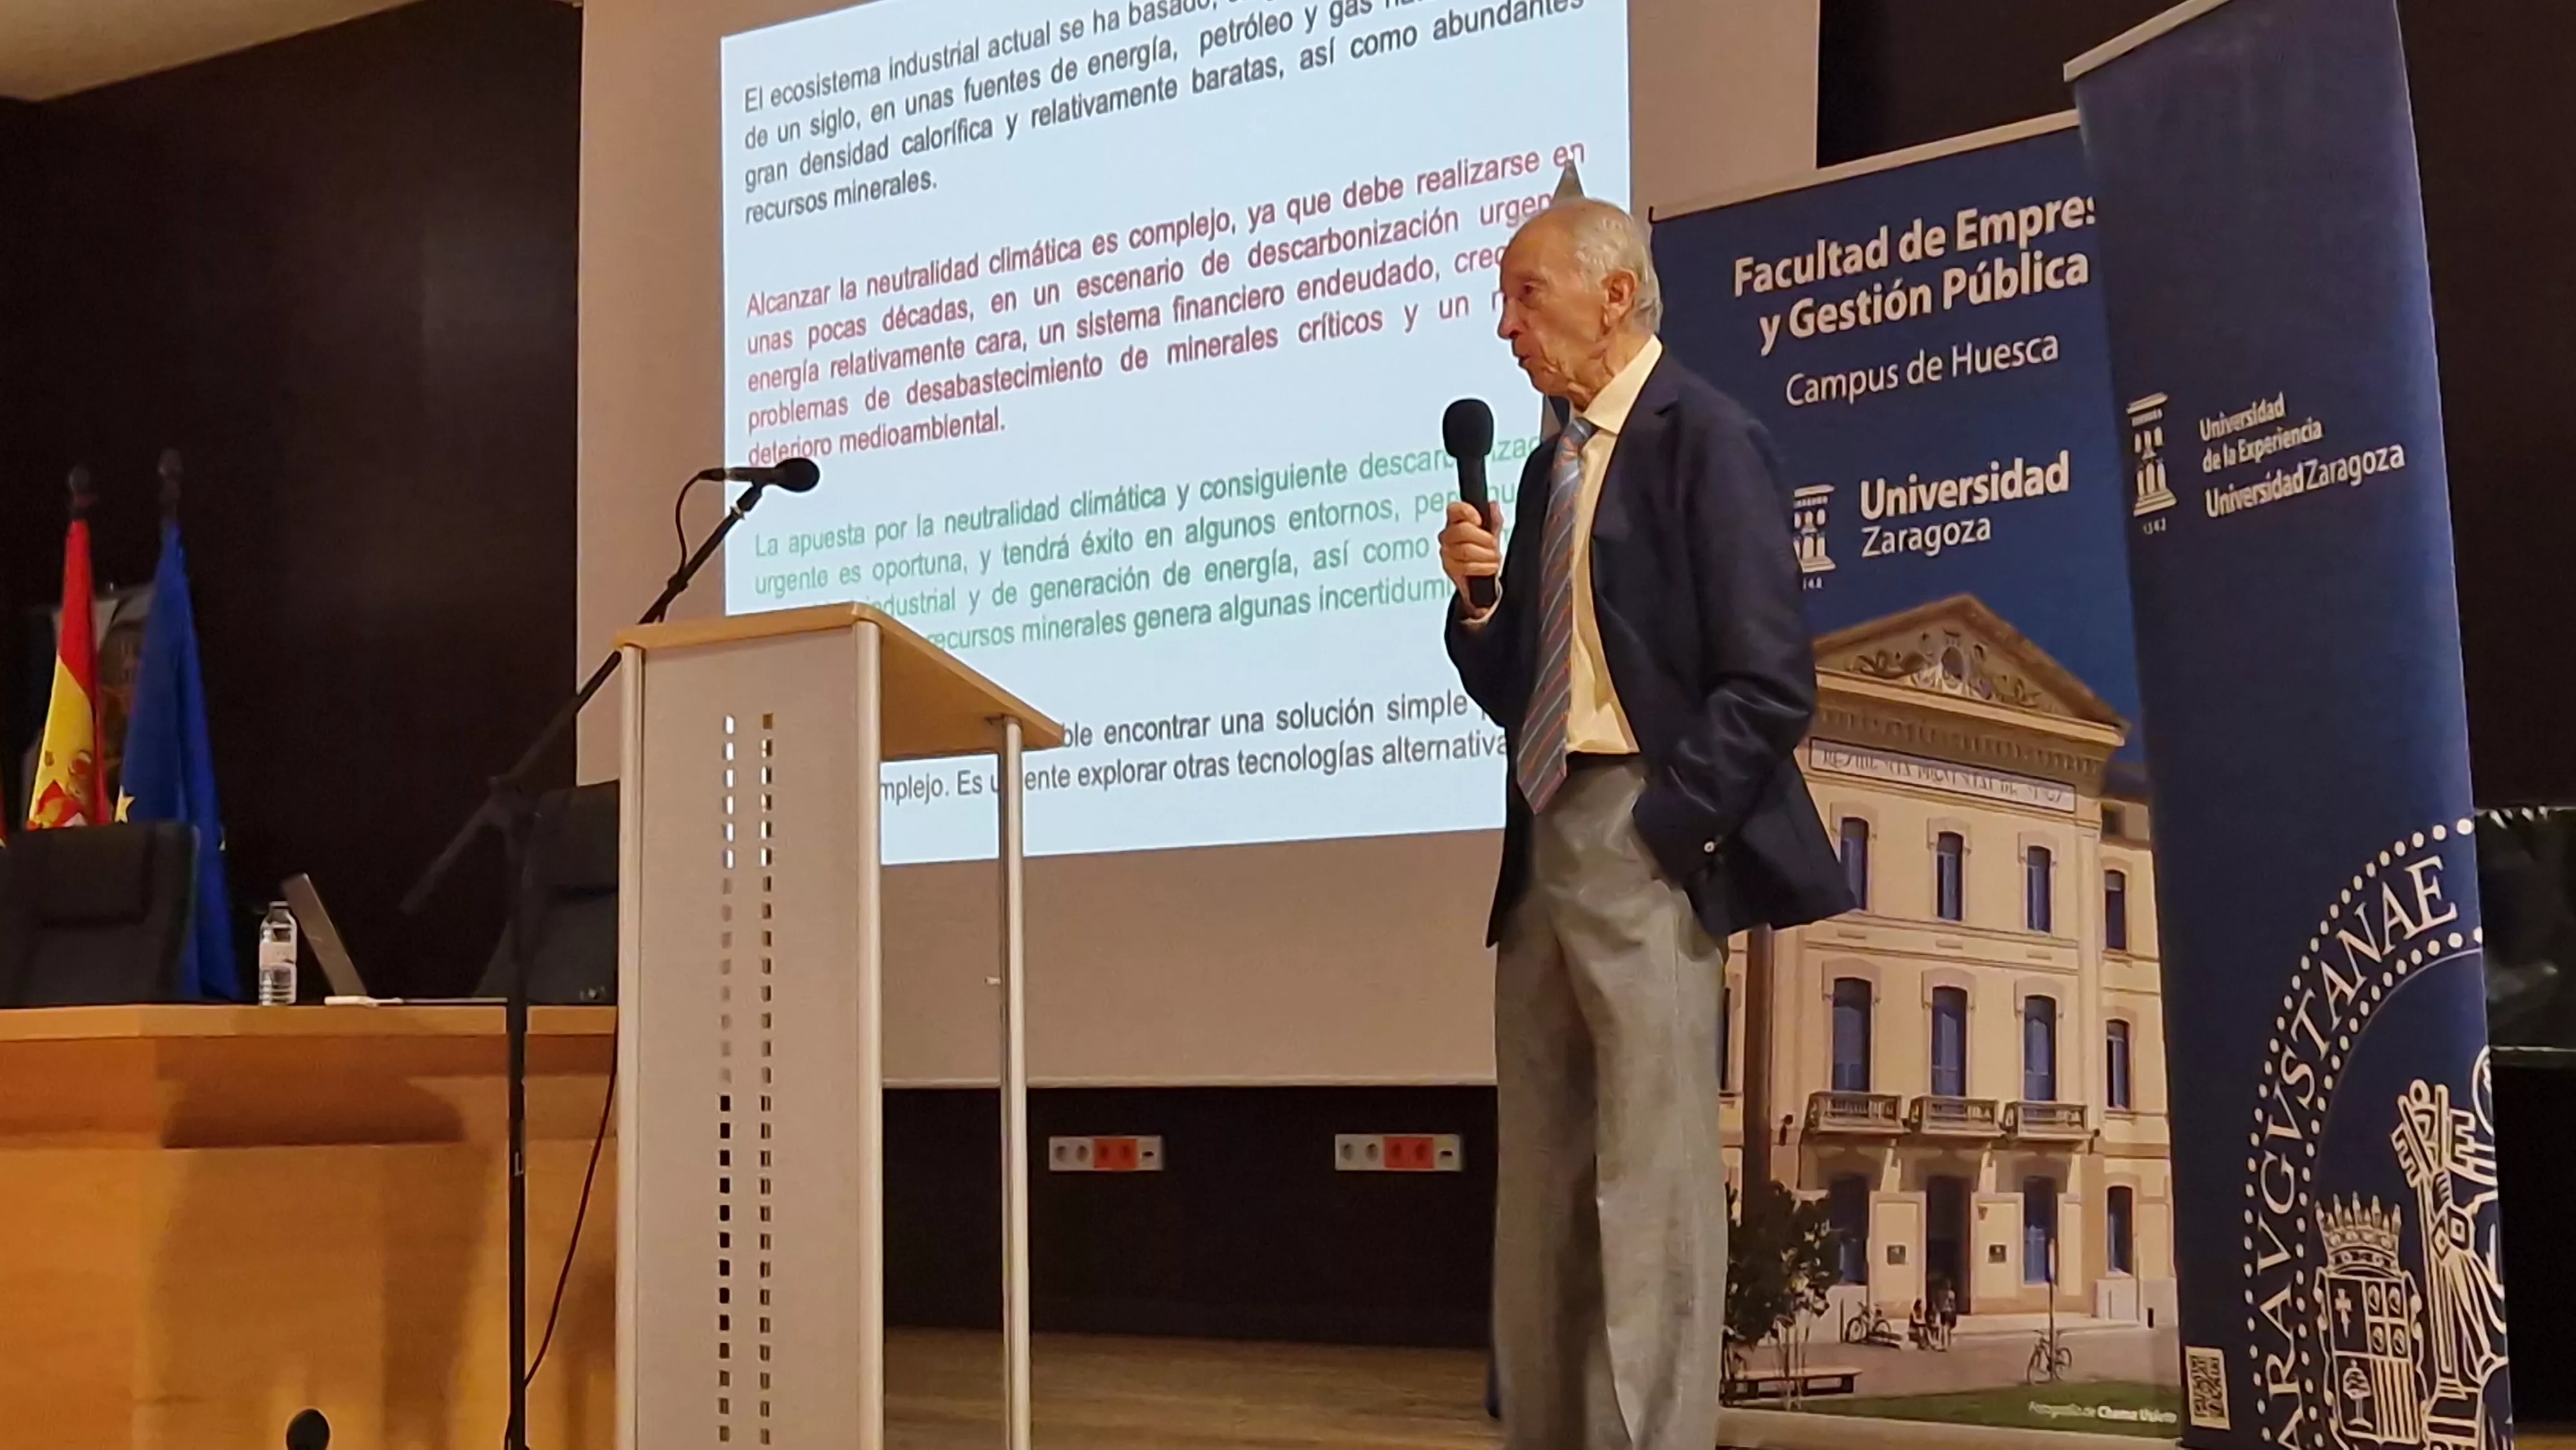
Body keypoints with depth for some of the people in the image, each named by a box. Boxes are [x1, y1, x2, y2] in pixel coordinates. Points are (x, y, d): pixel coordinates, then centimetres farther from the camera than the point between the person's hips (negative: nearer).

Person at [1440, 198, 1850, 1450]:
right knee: (1538, 1190, 12)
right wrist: (1478, 597, 0)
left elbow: (1768, 678, -13)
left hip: (1642, 843, -8)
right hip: (1545, 844, 8)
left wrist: (1662, 832, -16)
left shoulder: (1703, 437, -6)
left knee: (1649, 1184, -8)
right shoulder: (1552, 466, 18)